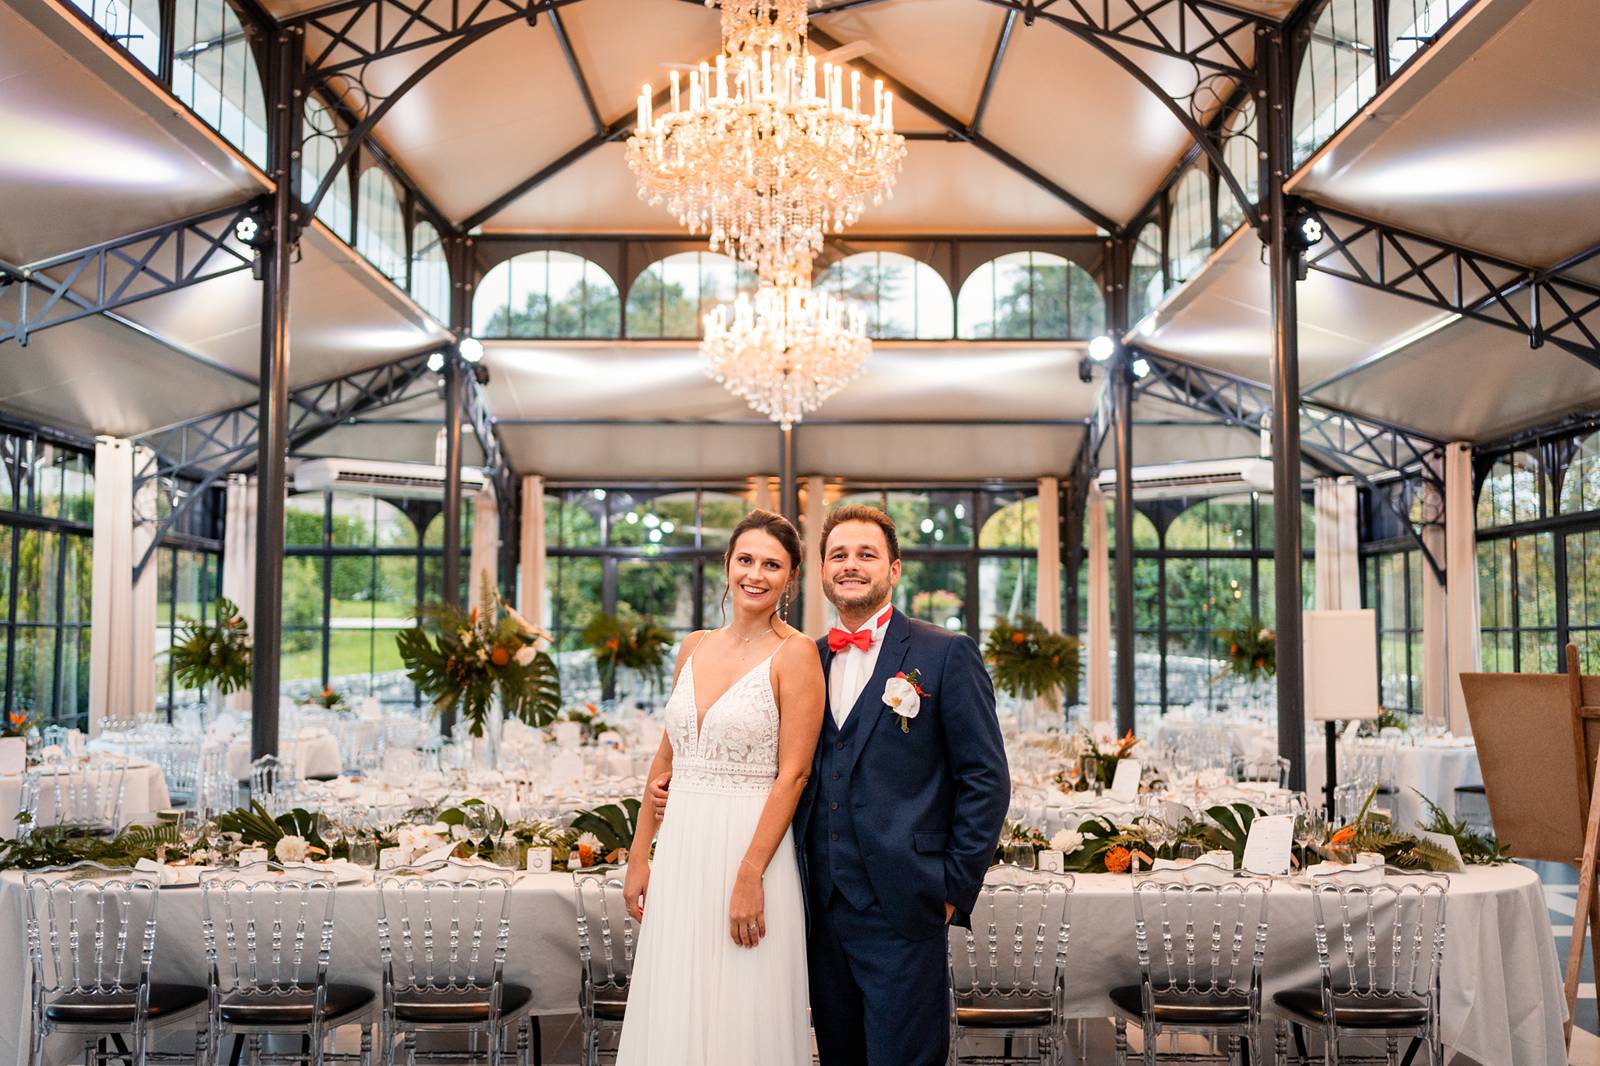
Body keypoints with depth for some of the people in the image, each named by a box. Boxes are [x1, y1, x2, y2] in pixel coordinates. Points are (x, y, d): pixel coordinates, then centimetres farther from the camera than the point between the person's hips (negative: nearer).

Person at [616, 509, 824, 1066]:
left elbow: (792, 774, -13)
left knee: (738, 1019, 4)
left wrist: (749, 878, -17)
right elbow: (666, 759, 13)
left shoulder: (794, 654, -8)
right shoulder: (694, 647, 9)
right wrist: (639, 855, 9)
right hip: (679, 850, 6)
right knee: (673, 1015, 12)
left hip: (750, 847, -6)